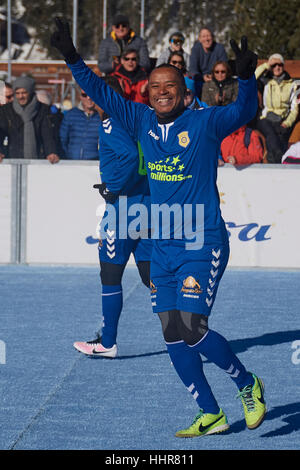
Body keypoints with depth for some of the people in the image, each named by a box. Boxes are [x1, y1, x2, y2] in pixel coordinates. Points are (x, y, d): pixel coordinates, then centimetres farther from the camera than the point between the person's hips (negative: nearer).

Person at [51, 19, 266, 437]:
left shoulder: (205, 123, -6)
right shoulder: (142, 122, 7)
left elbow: (243, 112, -21)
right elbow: (101, 93, 12)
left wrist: (246, 77, -39)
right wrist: (73, 59, 4)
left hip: (204, 245, -6)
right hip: (162, 247, 6)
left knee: (191, 329, -14)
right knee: (173, 338, 5)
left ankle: (248, 386, 9)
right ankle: (211, 415, 18)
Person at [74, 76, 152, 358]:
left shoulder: (110, 123, -10)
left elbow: (130, 156, -26)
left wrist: (112, 188, -15)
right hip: (150, 205, 7)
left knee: (110, 276, 4)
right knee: (150, 274, 9)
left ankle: (107, 343, 11)